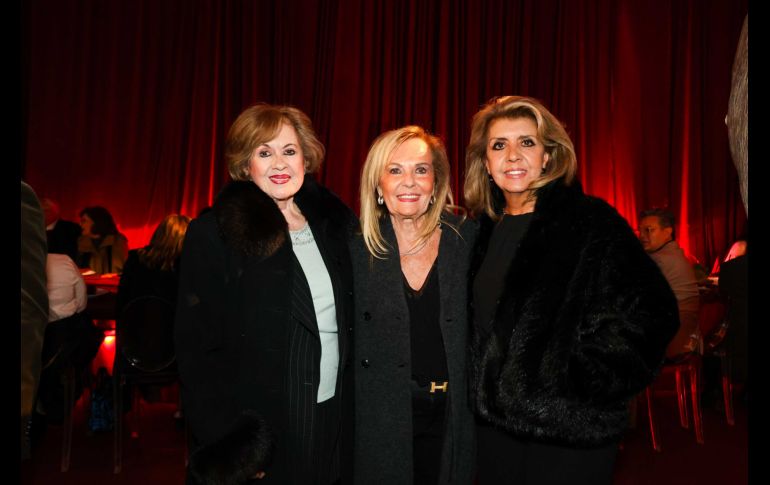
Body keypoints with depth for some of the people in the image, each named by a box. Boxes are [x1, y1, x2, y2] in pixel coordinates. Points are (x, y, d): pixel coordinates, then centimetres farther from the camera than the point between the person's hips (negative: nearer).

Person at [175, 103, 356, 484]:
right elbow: (196, 346, -11)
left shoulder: (334, 221, 3)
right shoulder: (213, 234, -11)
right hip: (256, 431, -4)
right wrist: (222, 443, -14)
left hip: (334, 420, 4)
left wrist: (353, 403, 7)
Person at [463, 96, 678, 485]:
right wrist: (477, 393, 9)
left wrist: (582, 385, -16)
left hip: (570, 432, -5)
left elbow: (650, 312, -16)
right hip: (492, 425, 5)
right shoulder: (484, 229, 6)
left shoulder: (591, 222, -11)